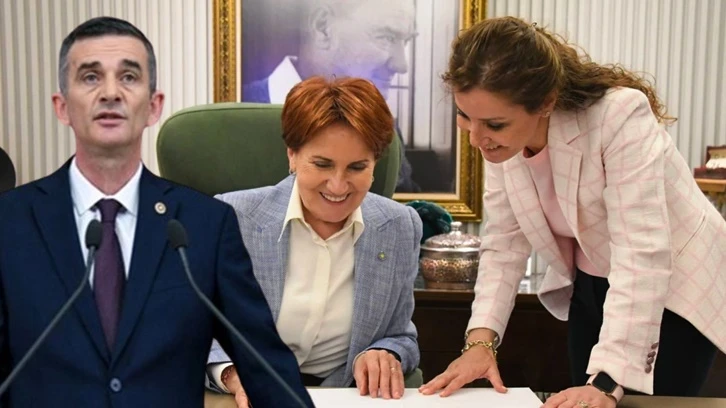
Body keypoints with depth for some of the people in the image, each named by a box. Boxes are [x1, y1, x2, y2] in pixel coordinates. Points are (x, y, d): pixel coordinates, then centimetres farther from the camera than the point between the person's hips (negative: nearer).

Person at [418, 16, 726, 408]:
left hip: (674, 291, -5)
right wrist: (481, 337, -23)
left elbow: (642, 254, -36)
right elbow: (504, 242, -10)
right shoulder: (501, 135, -13)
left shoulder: (620, 116, -31)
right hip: (590, 288, 5)